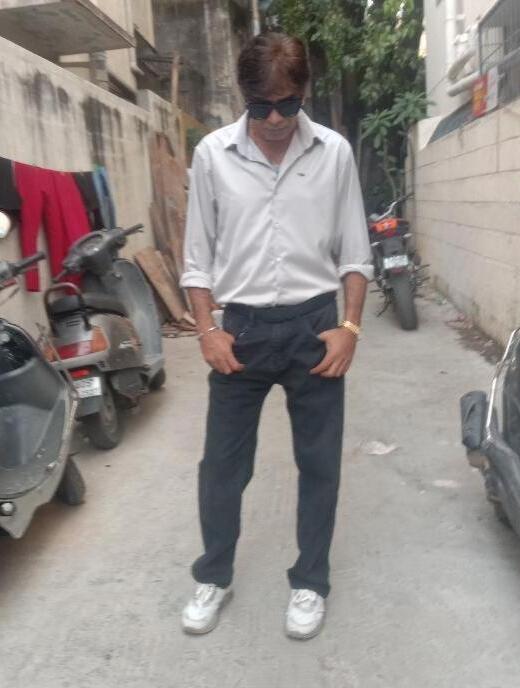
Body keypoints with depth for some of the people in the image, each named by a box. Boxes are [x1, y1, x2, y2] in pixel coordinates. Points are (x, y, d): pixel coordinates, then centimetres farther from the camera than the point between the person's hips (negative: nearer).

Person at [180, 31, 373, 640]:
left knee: (319, 462, 9)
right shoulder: (212, 154, -1)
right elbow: (198, 254, 3)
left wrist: (349, 326, -6)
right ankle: (213, 577, 30)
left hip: (313, 323, 1)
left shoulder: (334, 152, 0)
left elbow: (354, 252, 5)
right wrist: (207, 329, -6)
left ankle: (309, 582, 28)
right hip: (241, 327, 0)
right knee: (222, 461, 8)